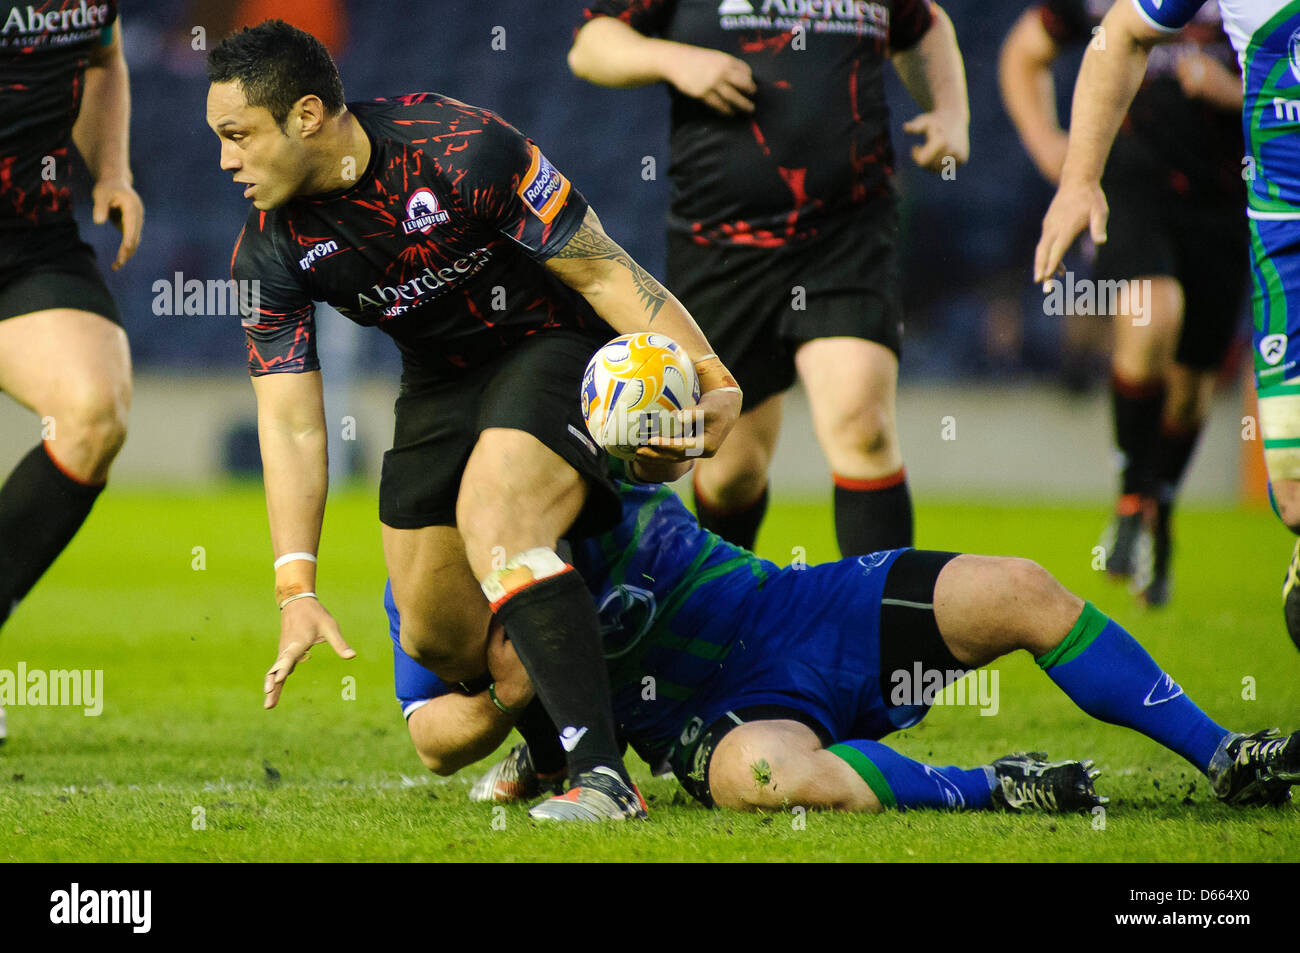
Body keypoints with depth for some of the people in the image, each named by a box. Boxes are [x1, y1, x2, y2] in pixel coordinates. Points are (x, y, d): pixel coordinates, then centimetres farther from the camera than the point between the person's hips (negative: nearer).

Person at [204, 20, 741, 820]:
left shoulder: (462, 150, -27)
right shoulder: (269, 253, -12)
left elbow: (600, 270, -20)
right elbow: (291, 423, -12)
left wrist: (709, 374, -31)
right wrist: (296, 589, -22)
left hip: (555, 346, -6)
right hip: (439, 384, 6)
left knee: (493, 522, -32)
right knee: (436, 639, 5)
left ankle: (602, 775, -36)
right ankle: (551, 736, 37)